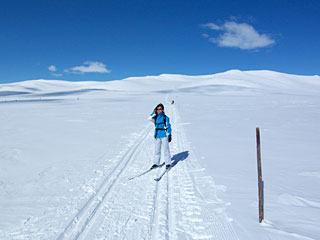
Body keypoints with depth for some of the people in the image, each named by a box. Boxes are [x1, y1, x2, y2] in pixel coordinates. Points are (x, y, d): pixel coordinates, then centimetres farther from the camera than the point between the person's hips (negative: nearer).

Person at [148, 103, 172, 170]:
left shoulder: (166, 117, -3)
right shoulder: (155, 117, 9)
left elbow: (168, 127, -2)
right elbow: (150, 118, -7)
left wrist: (169, 135, -6)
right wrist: (154, 112, -6)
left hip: (164, 135, -4)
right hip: (157, 135, 4)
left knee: (166, 149, 0)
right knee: (157, 150, 9)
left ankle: (168, 163, 11)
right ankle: (156, 163, 19)